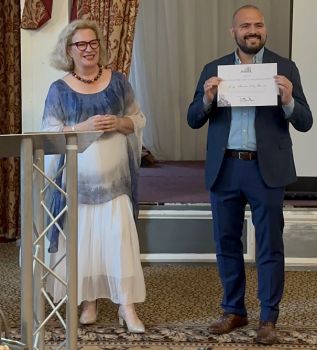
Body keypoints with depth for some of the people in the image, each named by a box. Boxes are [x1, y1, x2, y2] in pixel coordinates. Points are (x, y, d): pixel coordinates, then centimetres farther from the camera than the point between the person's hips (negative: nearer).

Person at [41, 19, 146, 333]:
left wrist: (119, 123, -11)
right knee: (82, 239, 6)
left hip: (115, 178, 0)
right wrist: (84, 127, -17)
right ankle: (88, 301, 21)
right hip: (77, 180, 0)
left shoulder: (117, 81, 6)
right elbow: (49, 133, -3)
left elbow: (138, 119, 10)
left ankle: (127, 307, 0)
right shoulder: (59, 89, 2)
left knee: (120, 237, -6)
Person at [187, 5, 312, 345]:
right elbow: (194, 120, 5)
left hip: (266, 169, -2)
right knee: (226, 243, 11)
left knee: (269, 246, 3)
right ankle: (234, 310, 26)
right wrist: (207, 98, -15)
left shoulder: (285, 68, 1)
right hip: (224, 169, 3)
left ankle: (268, 318, 13)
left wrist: (288, 100, -22)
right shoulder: (213, 70, 7)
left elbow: (305, 123, -3)